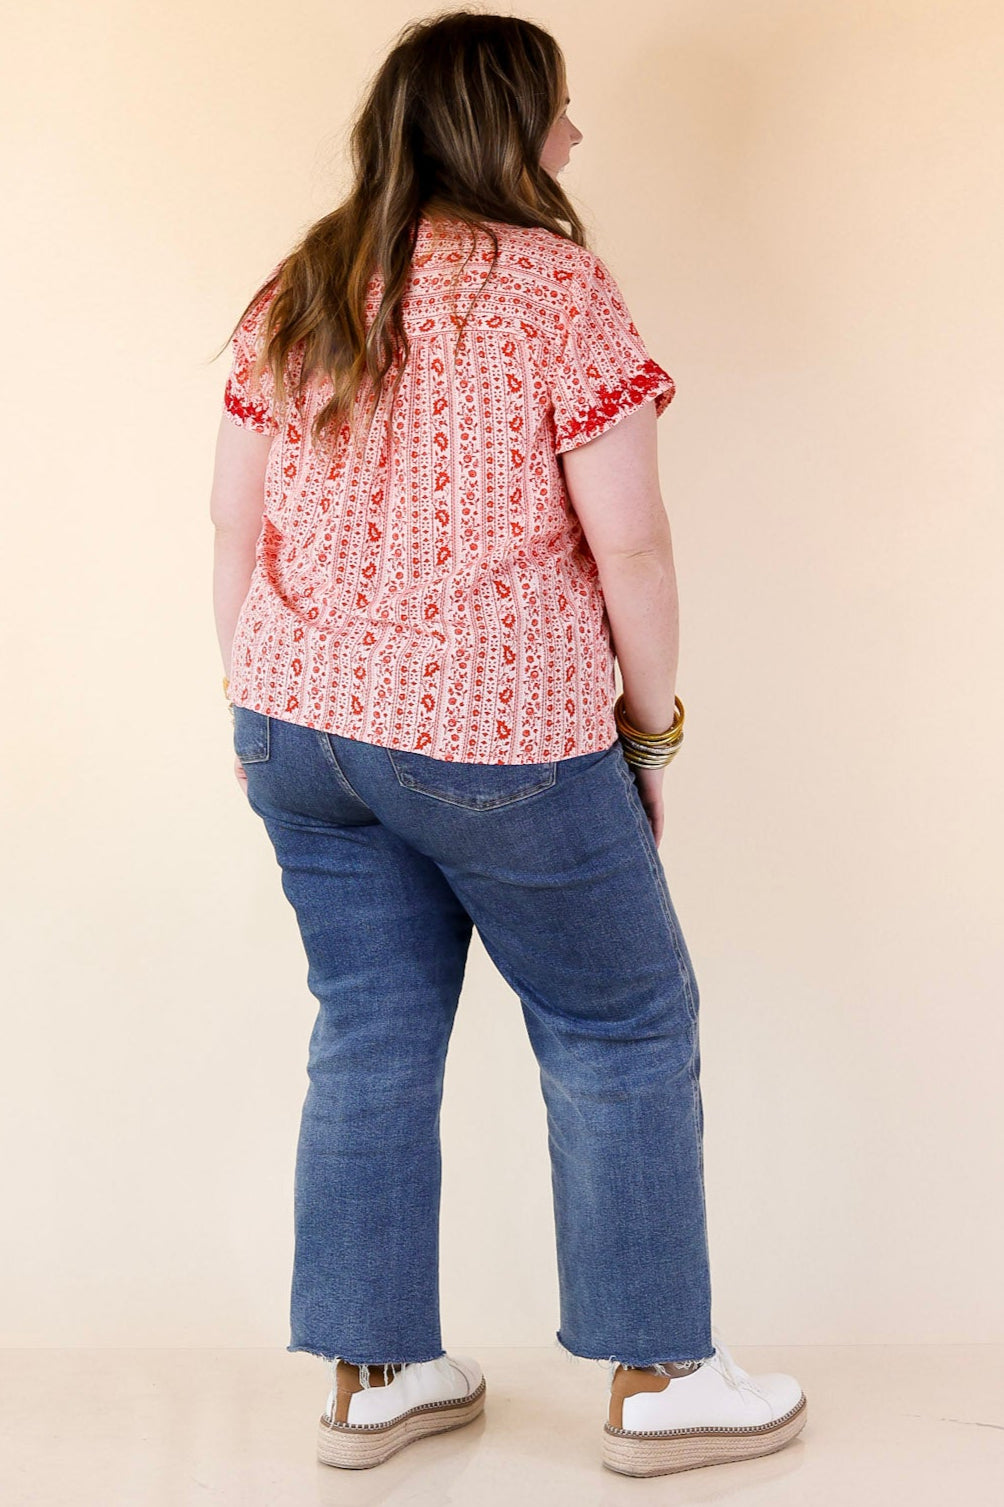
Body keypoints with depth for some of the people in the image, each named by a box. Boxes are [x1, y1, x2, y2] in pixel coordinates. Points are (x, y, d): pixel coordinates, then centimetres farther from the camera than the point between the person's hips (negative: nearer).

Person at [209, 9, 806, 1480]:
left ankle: (374, 1375, 25)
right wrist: (653, 724, -1)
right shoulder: (555, 282, -10)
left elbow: (236, 526, 10)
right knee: (622, 1030, 10)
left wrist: (256, 703, 19)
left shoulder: (295, 292, 8)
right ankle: (659, 1380, 21)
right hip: (492, 737, -6)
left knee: (372, 1038, 16)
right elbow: (628, 541, -12)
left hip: (304, 721, 6)